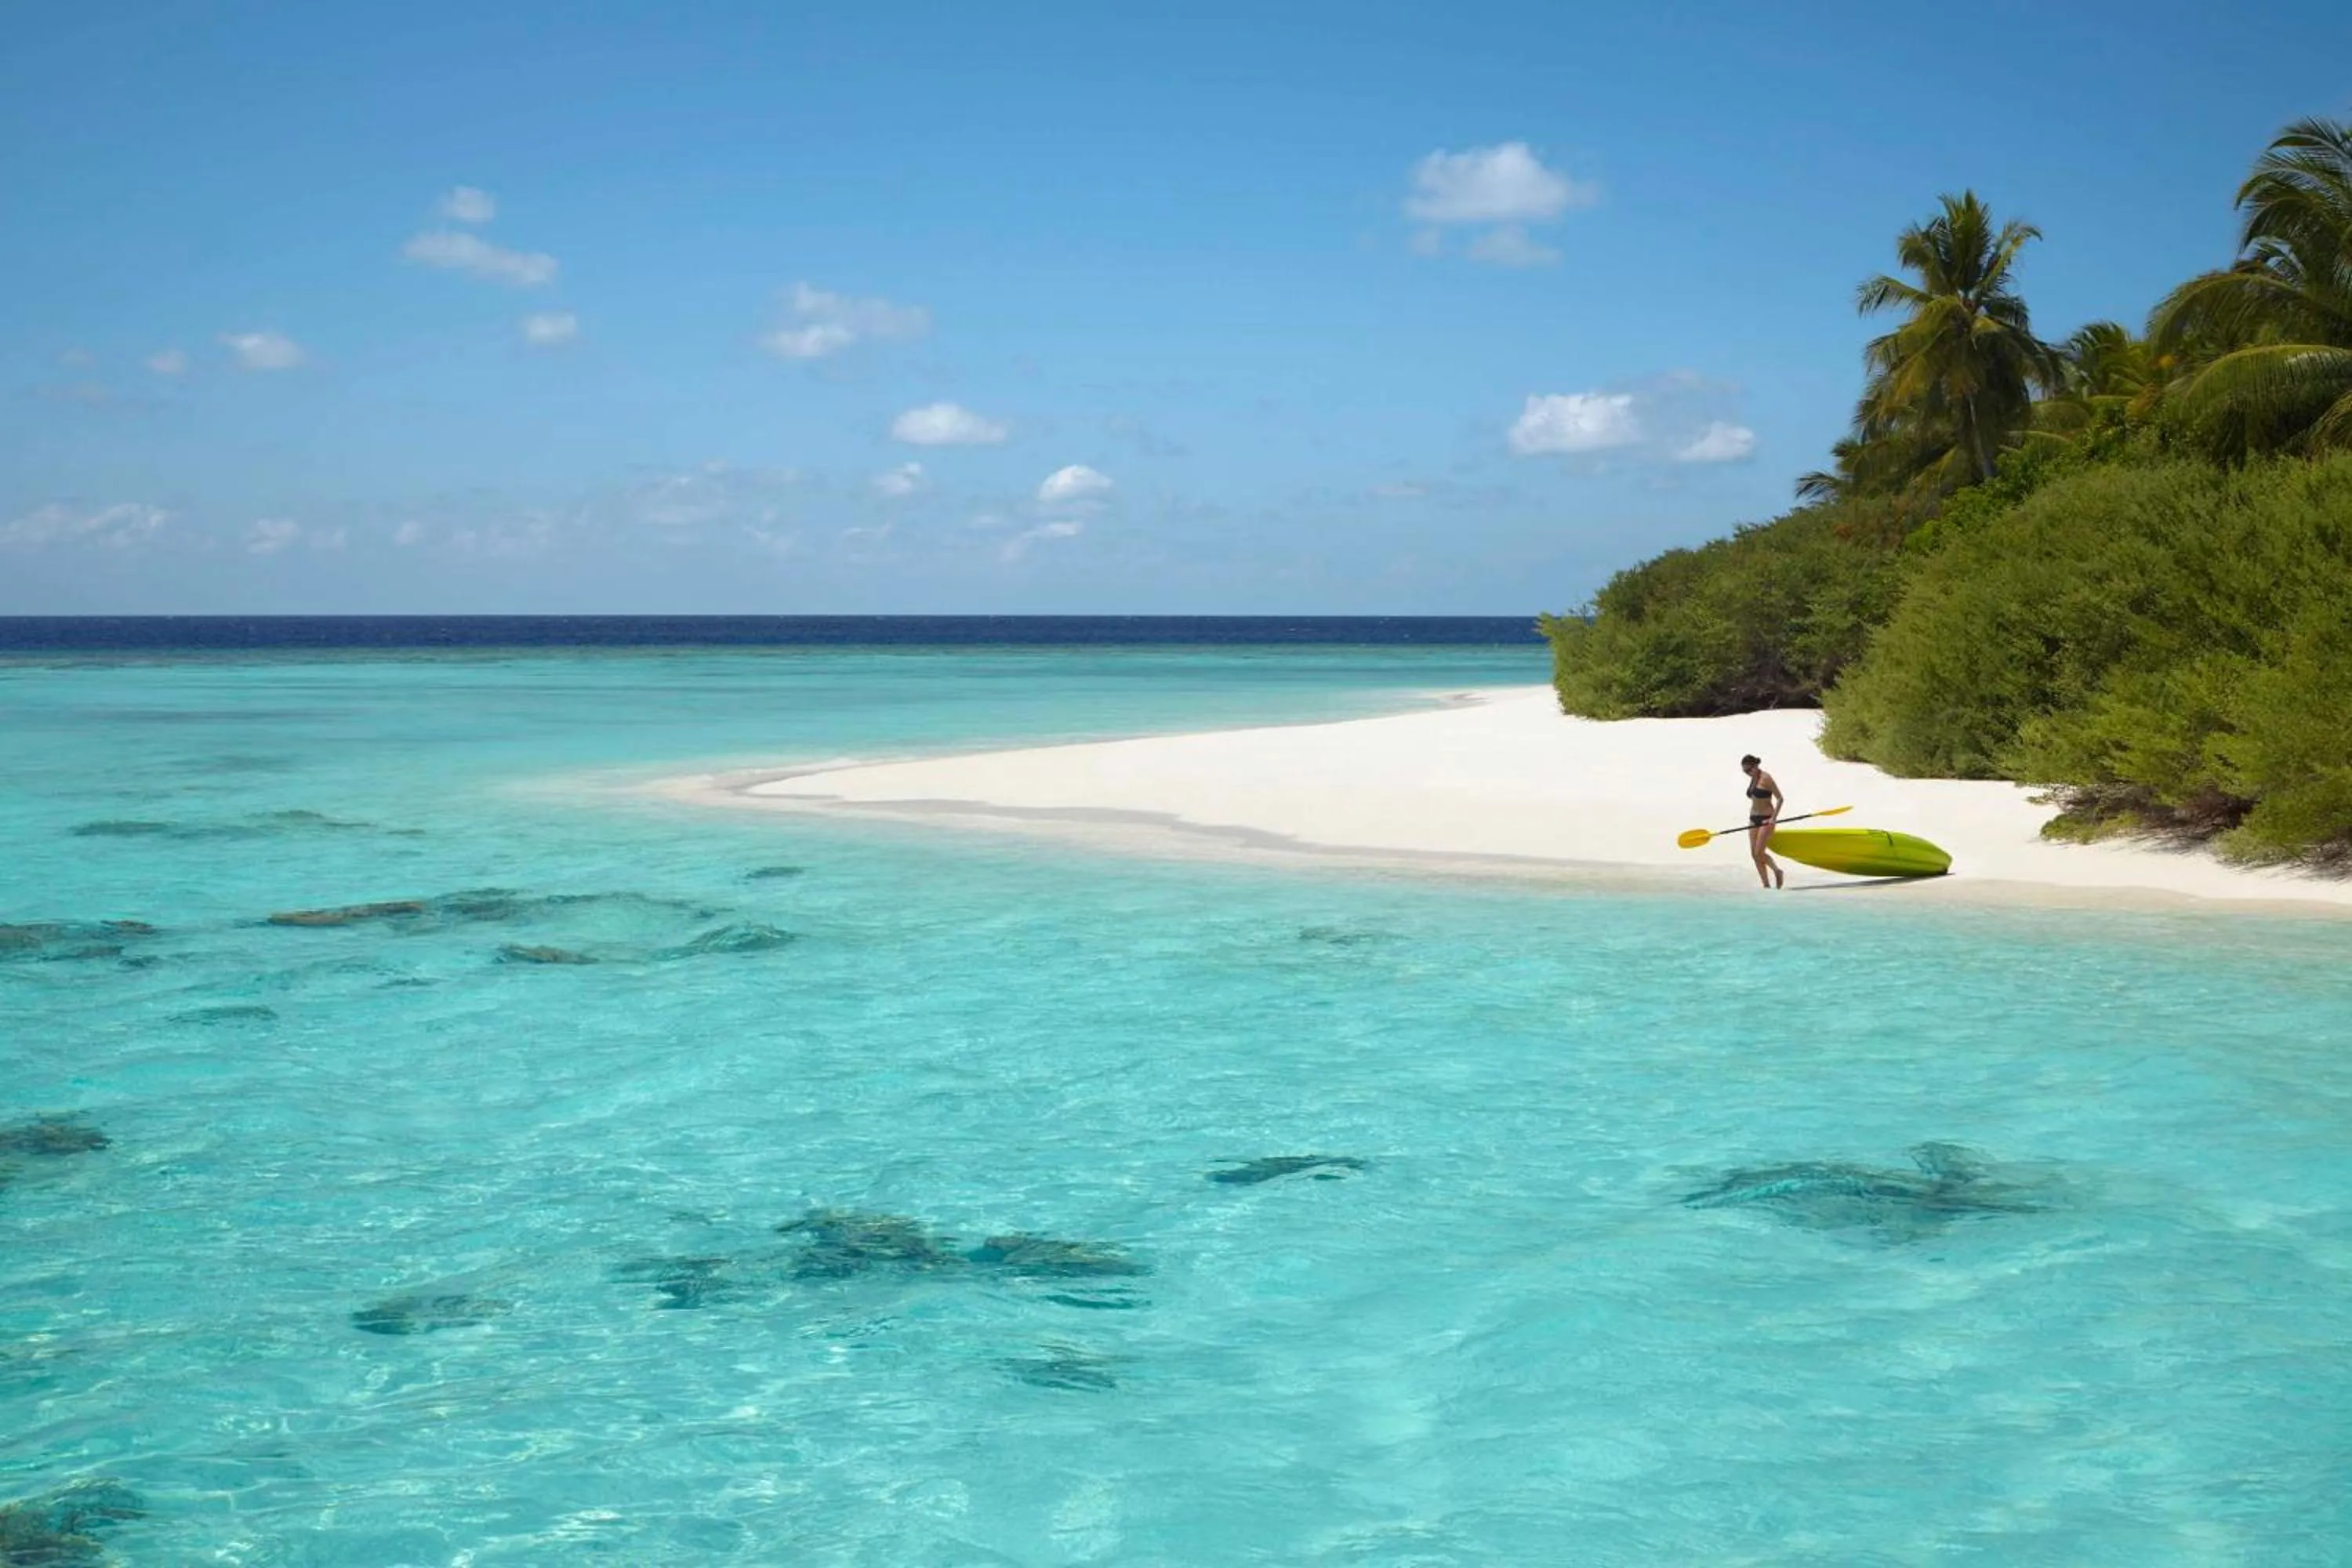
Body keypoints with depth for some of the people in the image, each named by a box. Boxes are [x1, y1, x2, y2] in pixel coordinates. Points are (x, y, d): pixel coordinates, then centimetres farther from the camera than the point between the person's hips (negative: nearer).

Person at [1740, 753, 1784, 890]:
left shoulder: (1765, 778, -12)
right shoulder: (1753, 779, 11)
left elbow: (1779, 798, -13)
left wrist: (1774, 818, -20)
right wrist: (1751, 819, 15)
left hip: (1766, 819, -8)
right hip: (1754, 819, 8)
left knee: (1759, 853, -12)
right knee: (1754, 854, 2)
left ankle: (1777, 872, 12)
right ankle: (1766, 885, 8)